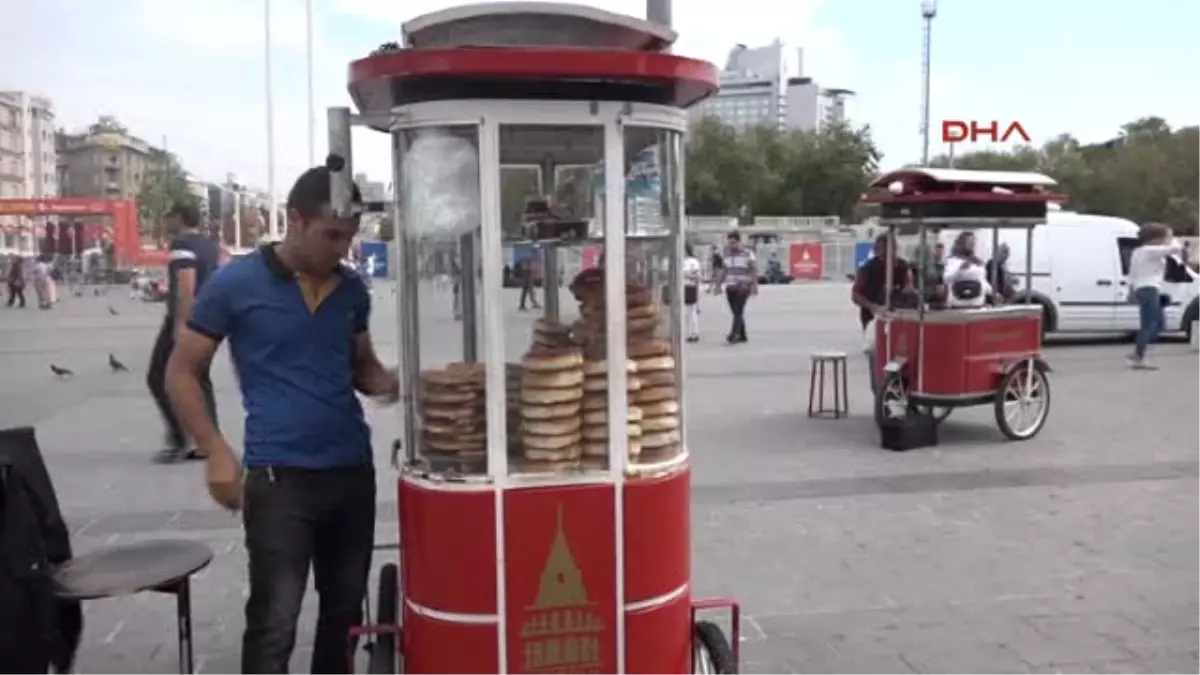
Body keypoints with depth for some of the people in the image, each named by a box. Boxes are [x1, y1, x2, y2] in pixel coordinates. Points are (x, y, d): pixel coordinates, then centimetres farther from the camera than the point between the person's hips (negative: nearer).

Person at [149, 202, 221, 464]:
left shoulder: (182, 245, -13)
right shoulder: (211, 245, 15)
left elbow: (186, 286, -23)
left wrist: (180, 323, -25)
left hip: (185, 321, -9)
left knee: (159, 378, 0)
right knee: (200, 380, 12)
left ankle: (179, 439, -3)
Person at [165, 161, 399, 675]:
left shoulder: (353, 288, 7)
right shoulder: (236, 283, -6)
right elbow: (182, 373, -1)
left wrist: (383, 381, -4)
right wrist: (216, 452, -12)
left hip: (353, 468, 5)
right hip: (278, 475, -5)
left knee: (345, 609, 17)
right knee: (274, 621, -3)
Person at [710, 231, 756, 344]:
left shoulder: (747, 253, -1)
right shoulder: (726, 255, 14)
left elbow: (754, 270, -4)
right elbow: (723, 271, 20)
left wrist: (754, 285, -12)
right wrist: (718, 285, 15)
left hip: (743, 287, -5)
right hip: (730, 287, 5)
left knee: (738, 311, -15)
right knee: (736, 312, 6)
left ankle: (733, 335, -24)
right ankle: (742, 336, 13)